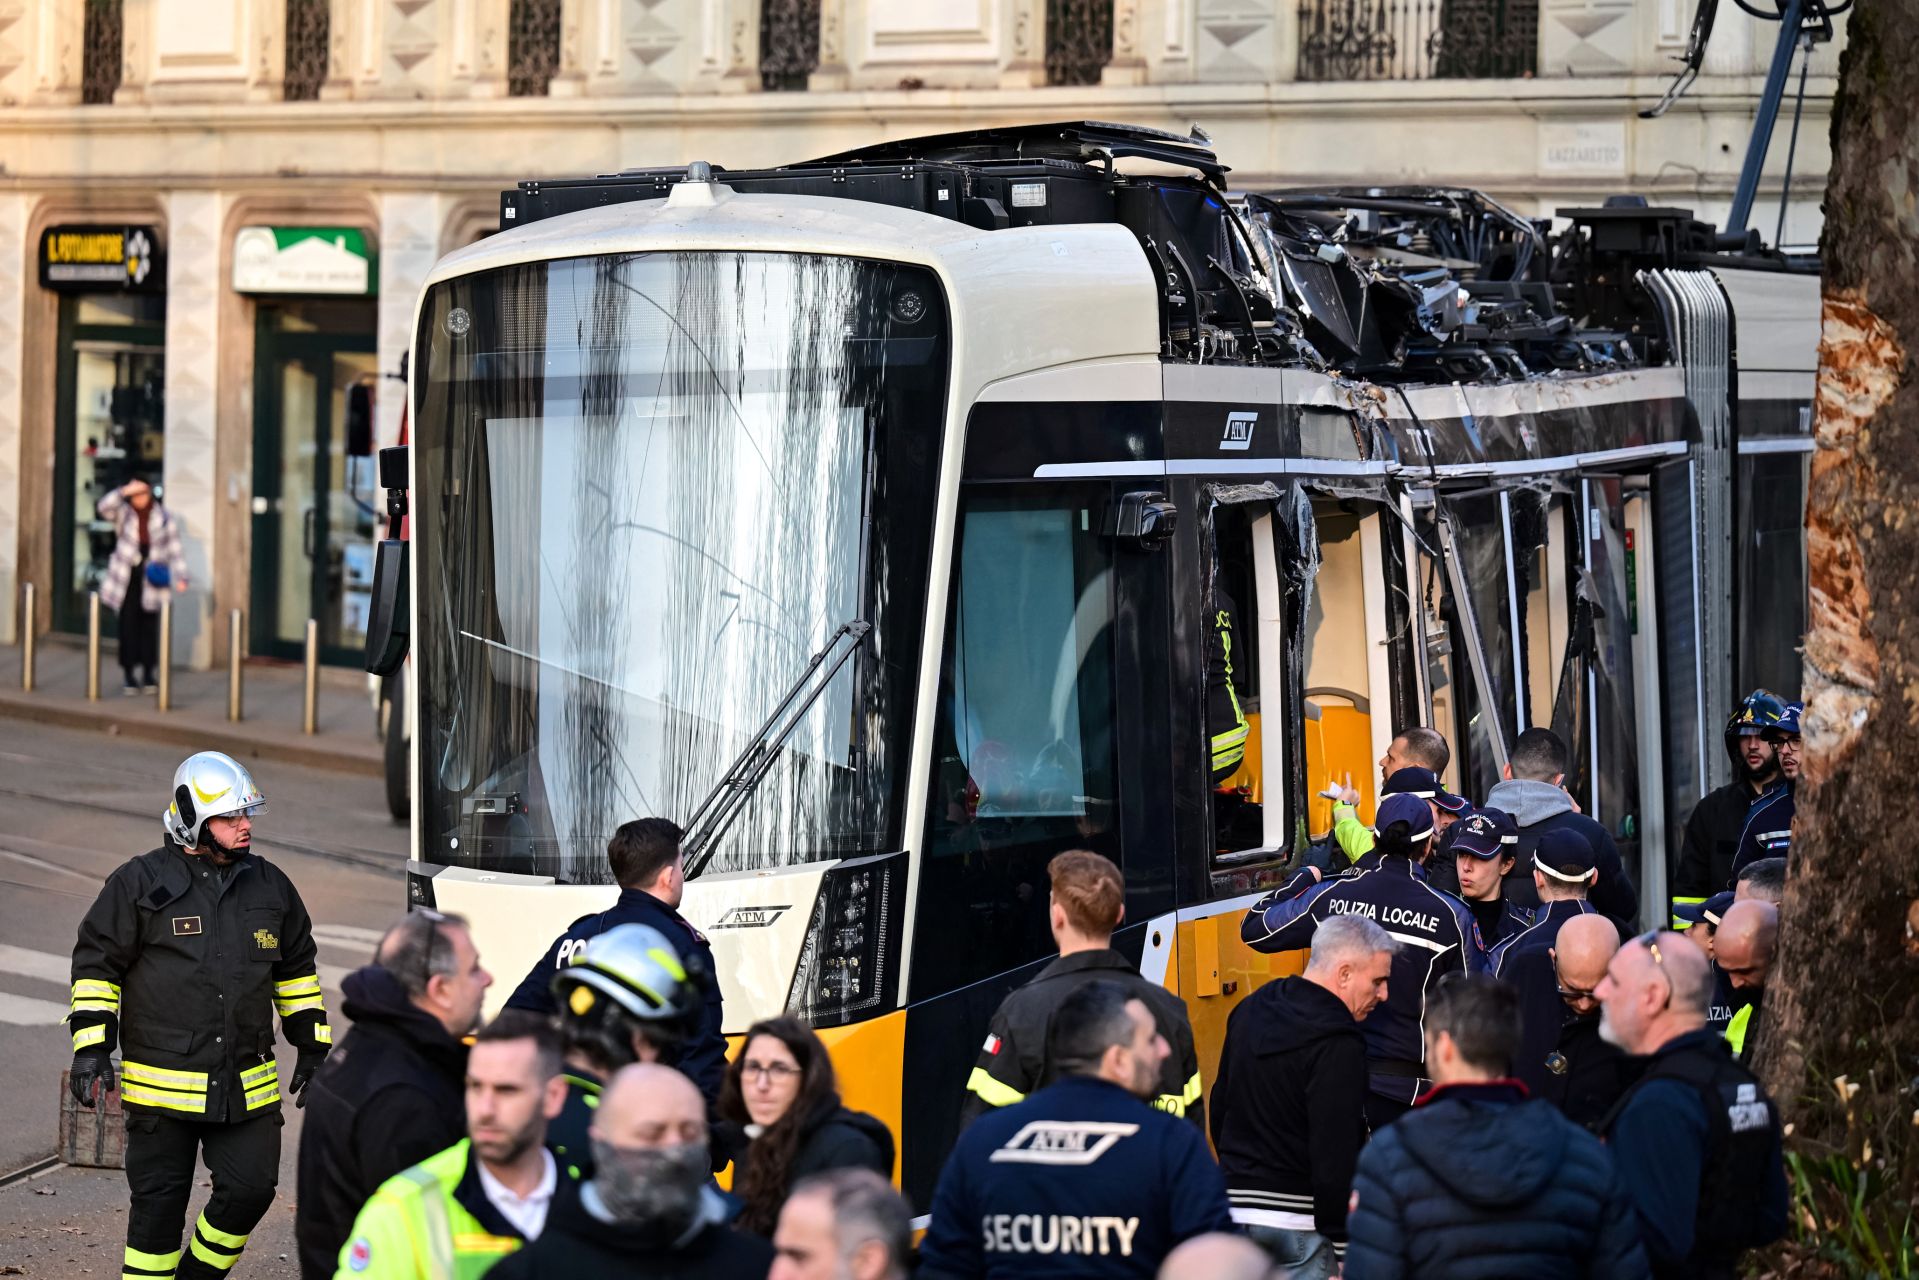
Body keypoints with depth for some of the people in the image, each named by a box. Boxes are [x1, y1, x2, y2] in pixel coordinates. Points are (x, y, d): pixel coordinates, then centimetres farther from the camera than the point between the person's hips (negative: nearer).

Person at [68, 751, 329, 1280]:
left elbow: (297, 966, 21)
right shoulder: (139, 883, -3)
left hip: (247, 1086, 4)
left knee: (250, 1188, 0)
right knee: (159, 1199, 2)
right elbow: (97, 962, 0)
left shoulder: (270, 886, 10)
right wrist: (90, 1047, -7)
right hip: (162, 1082, -4)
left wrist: (312, 1048, 18)